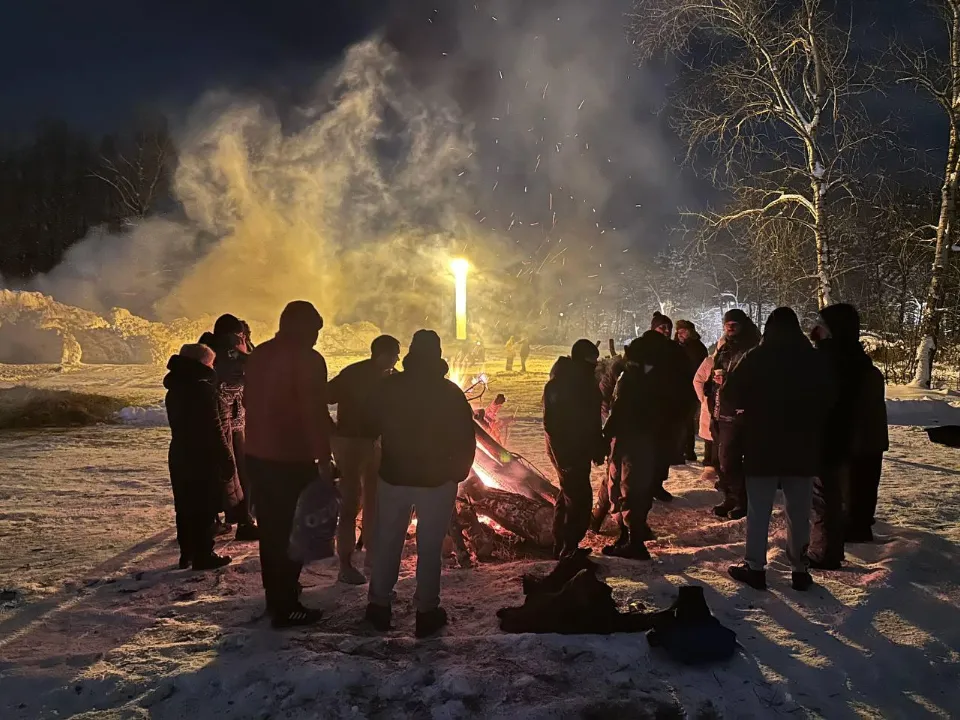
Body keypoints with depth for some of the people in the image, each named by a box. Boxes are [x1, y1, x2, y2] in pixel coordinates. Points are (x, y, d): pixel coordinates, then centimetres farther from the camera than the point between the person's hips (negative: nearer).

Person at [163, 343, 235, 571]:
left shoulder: (174, 389, 10)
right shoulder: (202, 388, -17)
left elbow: (179, 424, 15)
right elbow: (213, 428, -18)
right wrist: (226, 460, -13)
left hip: (179, 456, 8)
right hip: (203, 458, -8)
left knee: (185, 506, 14)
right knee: (204, 507, 0)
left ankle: (187, 554, 22)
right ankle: (203, 556, 5)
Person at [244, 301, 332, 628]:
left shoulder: (259, 354, 9)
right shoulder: (307, 358, -16)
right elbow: (315, 413, -20)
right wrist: (324, 457, -15)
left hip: (258, 455, 8)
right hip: (293, 460, -8)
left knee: (271, 528, 18)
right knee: (293, 531, 2)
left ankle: (275, 595, 31)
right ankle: (286, 607, 7)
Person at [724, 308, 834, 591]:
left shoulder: (756, 358, -8)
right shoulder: (815, 360, 2)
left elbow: (732, 394, -5)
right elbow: (827, 401, 9)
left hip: (762, 446, -3)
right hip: (803, 448, 3)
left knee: (758, 510, 4)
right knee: (799, 512, 10)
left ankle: (755, 567, 7)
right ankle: (800, 569, 15)